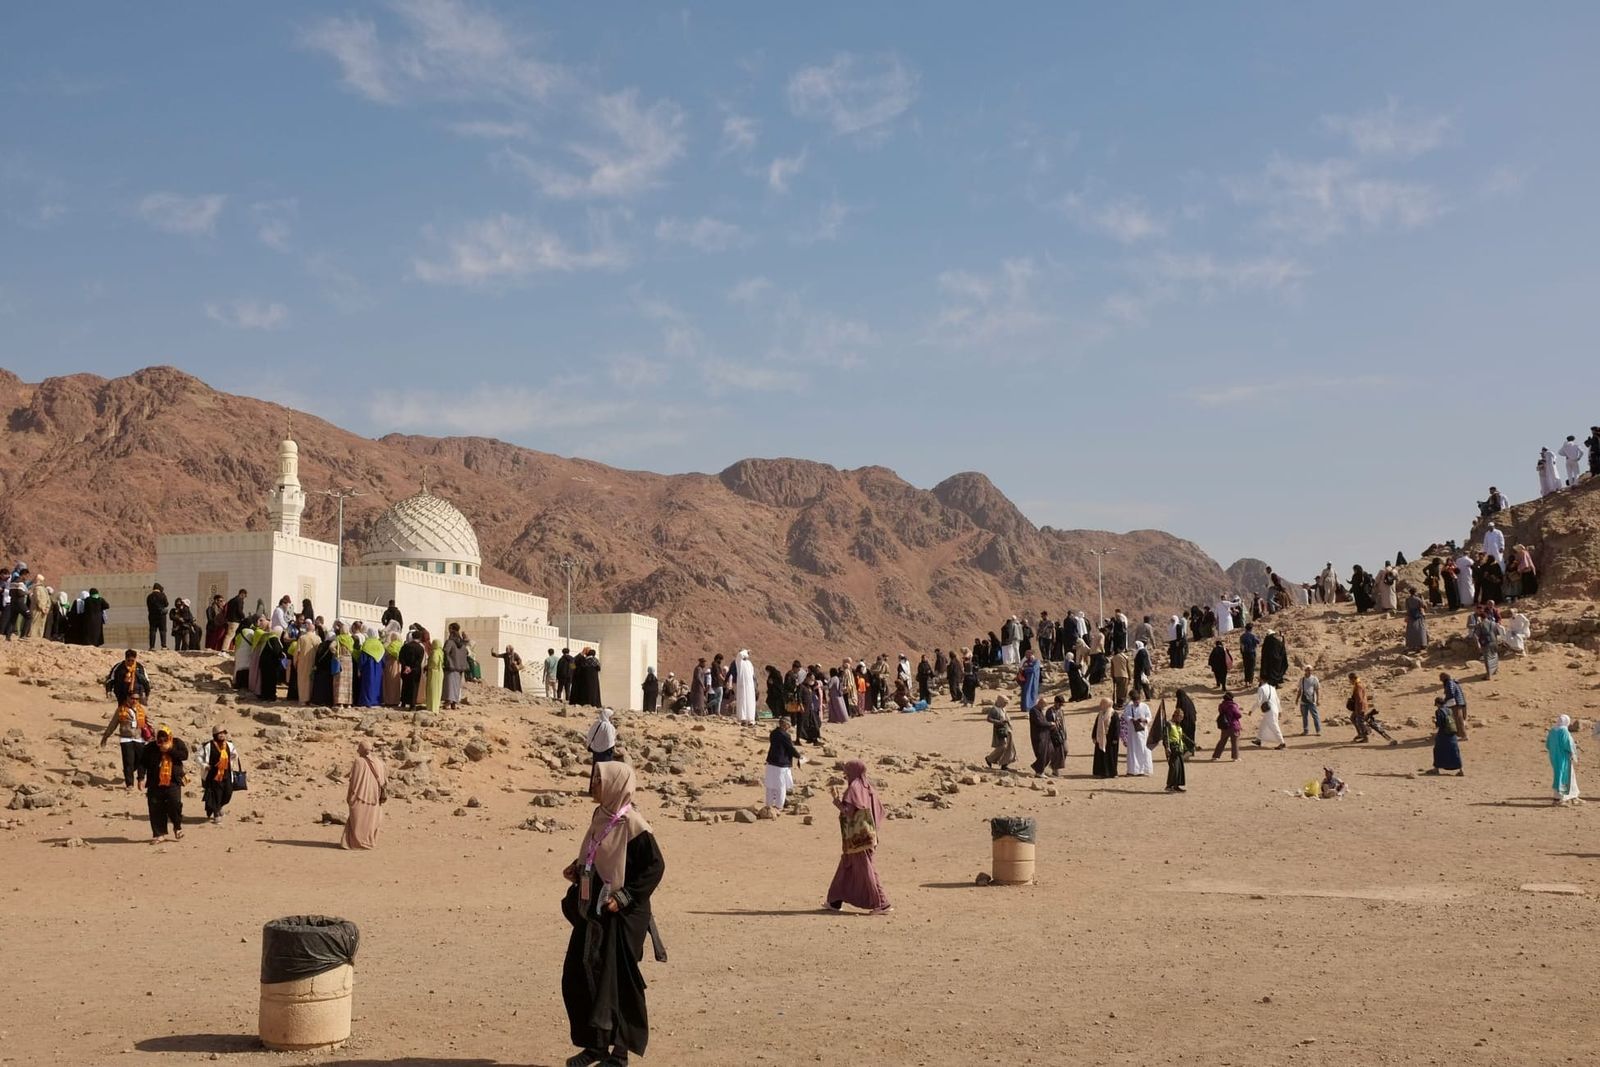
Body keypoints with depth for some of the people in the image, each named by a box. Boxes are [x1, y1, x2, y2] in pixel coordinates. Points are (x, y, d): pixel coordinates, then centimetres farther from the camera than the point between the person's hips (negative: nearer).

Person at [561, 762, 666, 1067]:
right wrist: (577, 870, 3)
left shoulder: (631, 824, -17)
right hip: (592, 911, 8)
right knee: (577, 976, 10)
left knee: (615, 981, 0)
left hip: (620, 916, -8)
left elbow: (655, 866, -16)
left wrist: (624, 898, -18)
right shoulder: (601, 817, 7)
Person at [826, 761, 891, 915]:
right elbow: (880, 809, 10)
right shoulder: (867, 787, 10)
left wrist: (836, 799, -11)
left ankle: (882, 904, -5)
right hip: (866, 834, 9)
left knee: (866, 871, -5)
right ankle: (835, 902, 22)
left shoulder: (854, 788, -15)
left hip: (856, 837, -9)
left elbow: (848, 811, -22)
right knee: (846, 868, 16)